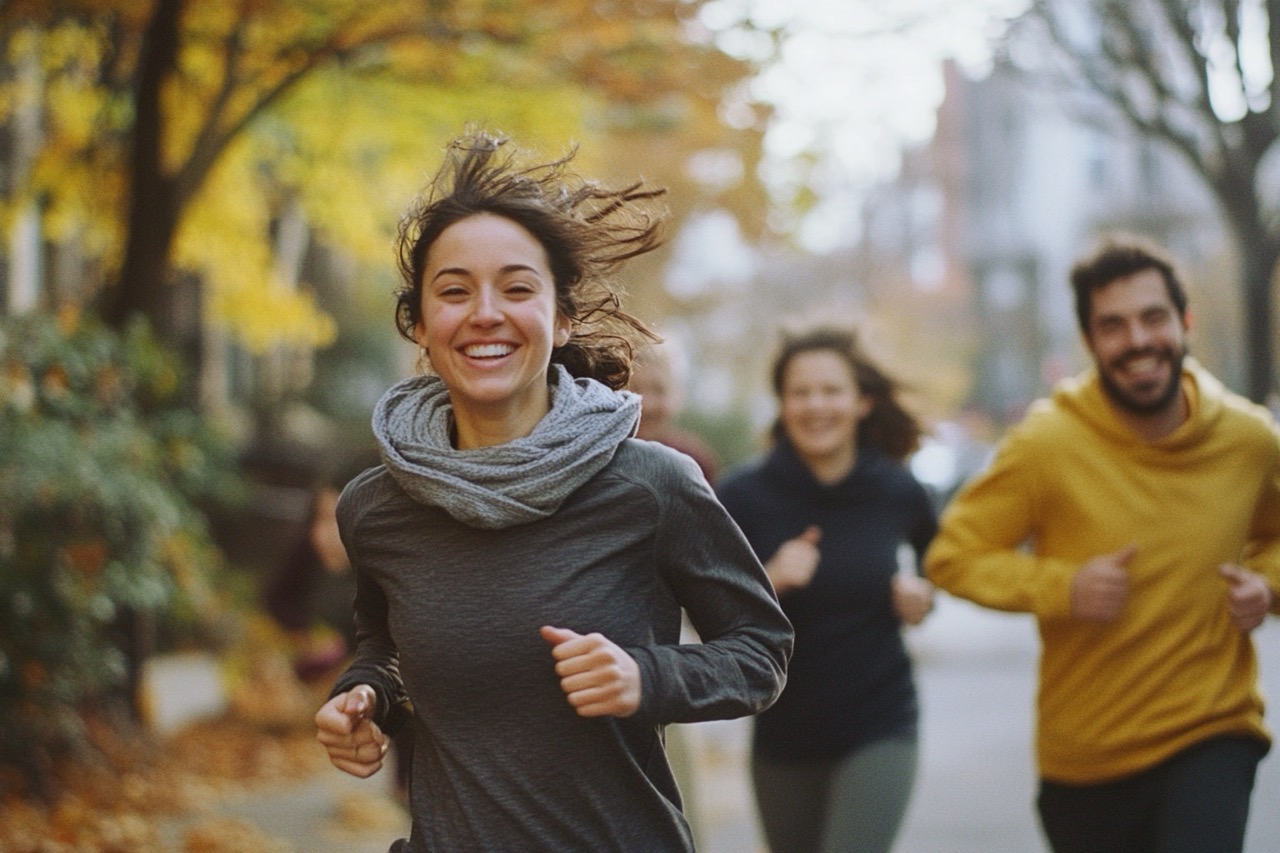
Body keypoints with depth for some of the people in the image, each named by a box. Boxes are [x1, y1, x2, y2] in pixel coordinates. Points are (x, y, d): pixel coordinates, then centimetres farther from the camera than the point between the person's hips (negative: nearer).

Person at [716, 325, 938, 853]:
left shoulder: (899, 492, -5)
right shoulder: (743, 496, -11)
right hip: (783, 735, 1)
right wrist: (768, 582, -25)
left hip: (879, 730, -1)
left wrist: (923, 595, -3)